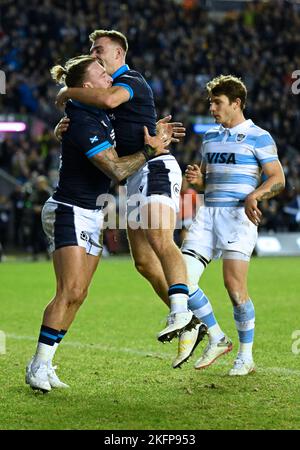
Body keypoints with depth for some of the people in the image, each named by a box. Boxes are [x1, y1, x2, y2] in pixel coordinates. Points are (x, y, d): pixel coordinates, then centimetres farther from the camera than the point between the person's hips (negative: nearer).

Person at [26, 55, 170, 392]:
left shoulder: (99, 113, 8)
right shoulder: (82, 124, -21)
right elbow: (116, 169, -24)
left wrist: (153, 133, 18)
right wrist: (149, 150, -9)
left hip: (91, 214, 9)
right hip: (69, 212, -9)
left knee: (78, 294, 5)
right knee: (70, 292, -16)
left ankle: (43, 364, 9)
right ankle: (38, 367, -12)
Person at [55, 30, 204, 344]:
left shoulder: (131, 81, -6)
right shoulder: (109, 86, 23)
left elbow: (109, 98, -31)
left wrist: (68, 92, -15)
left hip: (155, 168, -10)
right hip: (134, 179, 10)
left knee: (159, 239, -28)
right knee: (143, 261, 5)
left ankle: (180, 312, -42)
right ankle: (188, 320, 10)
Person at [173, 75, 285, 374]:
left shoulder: (258, 137, -1)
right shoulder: (210, 137, 19)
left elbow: (277, 179, -5)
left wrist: (253, 197, -22)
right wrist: (196, 178, 3)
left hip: (238, 215, -6)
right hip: (207, 214, 6)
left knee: (234, 286, -11)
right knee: (182, 278, -9)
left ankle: (246, 356, 4)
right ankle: (217, 339, 8)